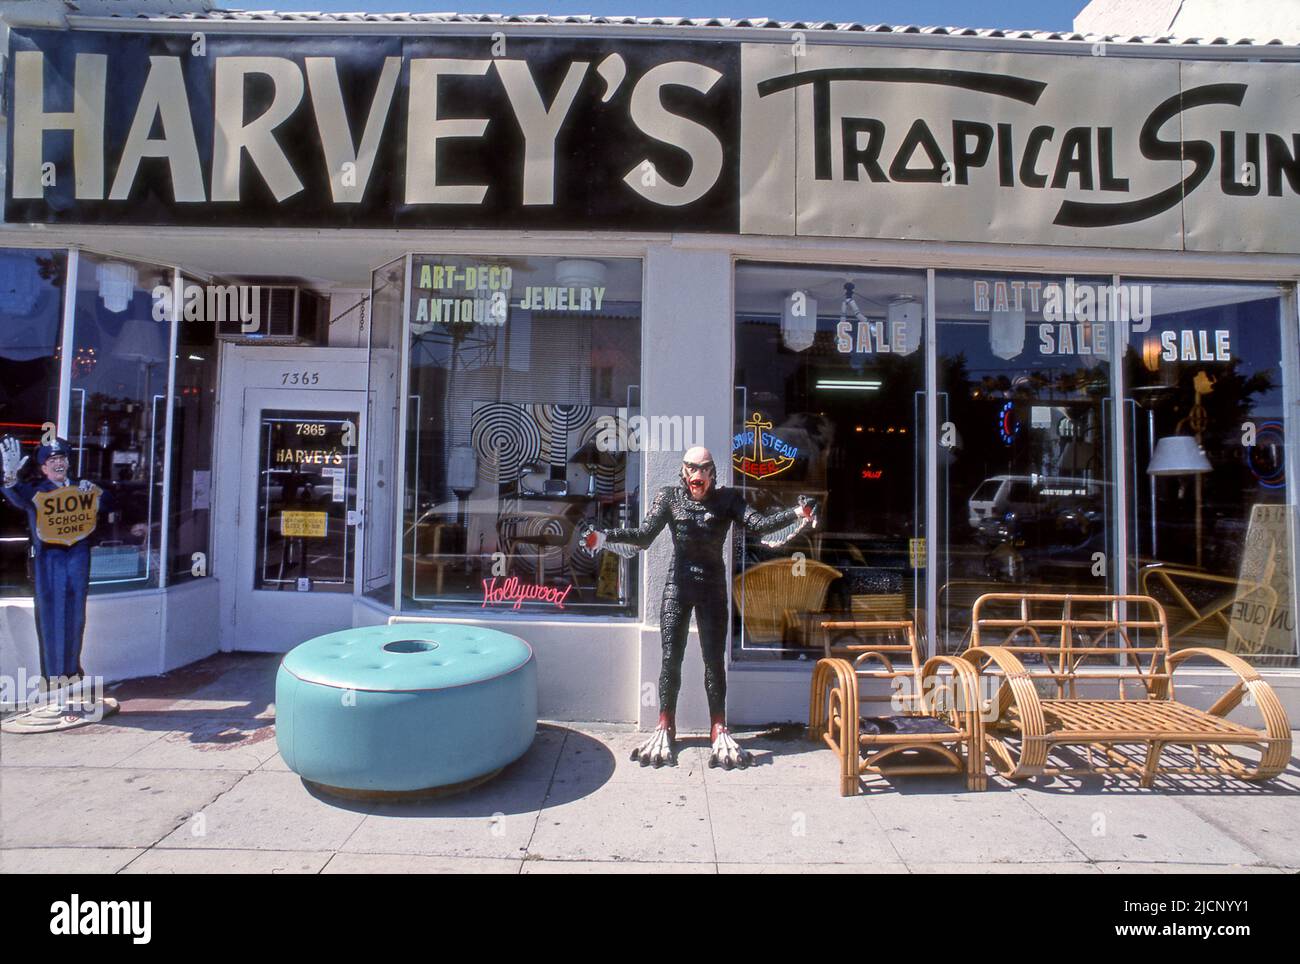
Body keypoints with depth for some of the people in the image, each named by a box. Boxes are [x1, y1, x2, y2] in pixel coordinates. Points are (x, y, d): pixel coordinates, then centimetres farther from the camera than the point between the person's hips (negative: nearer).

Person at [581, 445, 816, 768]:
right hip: (678, 586, 0)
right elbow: (644, 535, -10)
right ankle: (665, 728, 19)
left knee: (714, 659, 3)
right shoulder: (670, 496, -2)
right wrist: (604, 537, -25)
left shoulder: (727, 498, -2)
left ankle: (718, 730, 17)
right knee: (671, 658, 4)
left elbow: (758, 524, -13)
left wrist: (796, 513, -29)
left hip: (713, 587, 0)